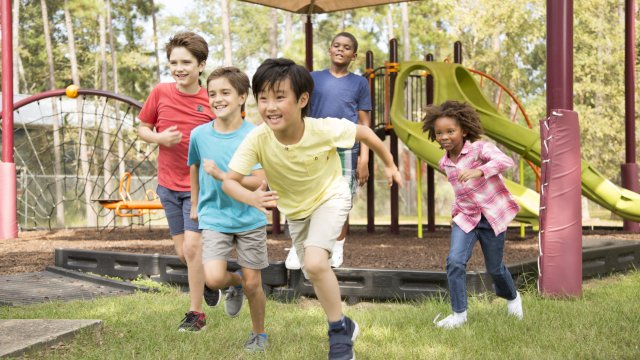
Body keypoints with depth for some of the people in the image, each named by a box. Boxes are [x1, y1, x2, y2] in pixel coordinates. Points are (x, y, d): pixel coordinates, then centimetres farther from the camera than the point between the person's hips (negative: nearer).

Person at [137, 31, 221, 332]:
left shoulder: (212, 101, -10)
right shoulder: (160, 93, -4)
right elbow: (142, 128, 6)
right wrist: (159, 138, -14)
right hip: (168, 184, 3)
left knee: (192, 246, -11)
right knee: (182, 252, 11)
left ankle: (196, 313, 5)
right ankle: (207, 279, 43)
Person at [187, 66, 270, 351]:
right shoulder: (200, 134, -3)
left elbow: (259, 182, -17)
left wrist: (221, 175, -26)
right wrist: (195, 204, 23)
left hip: (250, 219, -1)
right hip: (214, 218, 1)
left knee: (253, 283, 5)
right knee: (213, 278, -18)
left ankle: (259, 334, 30)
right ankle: (235, 285, 19)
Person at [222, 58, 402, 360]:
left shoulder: (324, 129, -34)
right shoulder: (257, 139, -32)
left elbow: (365, 133, -15)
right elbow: (229, 181, -29)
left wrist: (389, 165, -2)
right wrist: (252, 198, -50)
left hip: (330, 197, -4)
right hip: (295, 209, 4)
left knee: (315, 262, -27)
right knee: (315, 276, 18)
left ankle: (339, 331, -5)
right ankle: (345, 325, 47)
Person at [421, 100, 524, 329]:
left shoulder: (479, 148, -17)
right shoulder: (444, 163, 2)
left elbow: (506, 161, -36)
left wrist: (479, 171, -49)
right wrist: (456, 211, 12)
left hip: (493, 215, -4)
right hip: (465, 218, 4)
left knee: (494, 267, 10)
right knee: (455, 261, -16)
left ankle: (512, 298, 42)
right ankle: (459, 314, -5)